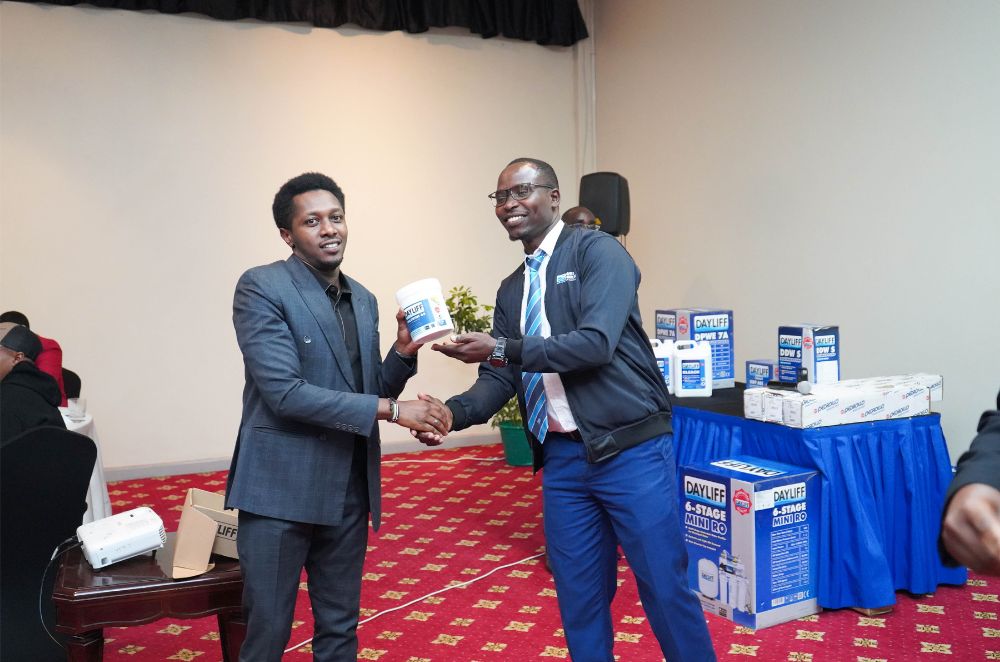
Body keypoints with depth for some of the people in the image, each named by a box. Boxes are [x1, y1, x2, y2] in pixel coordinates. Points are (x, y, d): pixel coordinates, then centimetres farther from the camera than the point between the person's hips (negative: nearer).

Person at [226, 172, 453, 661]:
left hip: (348, 490, 6)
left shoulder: (363, 300, 10)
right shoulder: (261, 287, -10)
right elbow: (285, 393, -20)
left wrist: (404, 351, -5)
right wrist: (393, 411, -20)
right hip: (280, 489, -6)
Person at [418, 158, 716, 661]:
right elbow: (499, 379, 10)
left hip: (631, 450, -6)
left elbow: (597, 343, -19)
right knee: (578, 596, 13)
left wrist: (503, 348, -21)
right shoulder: (511, 290, 14)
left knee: (665, 590, 2)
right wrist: (452, 412, -9)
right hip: (563, 459, 6)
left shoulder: (597, 251, -5)